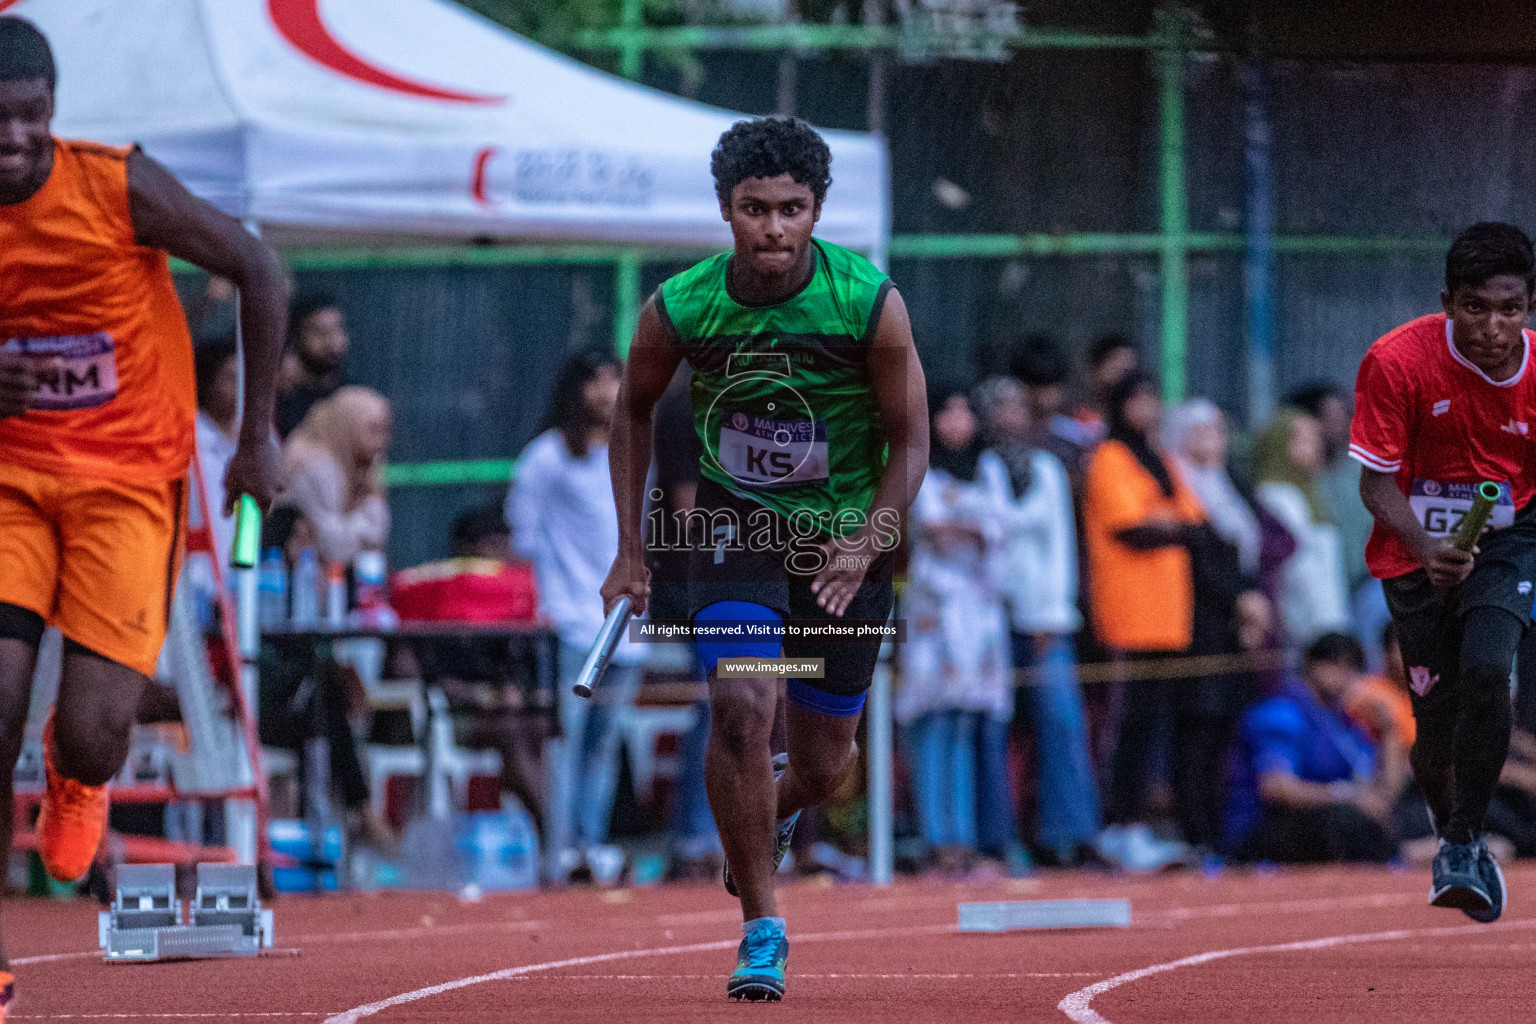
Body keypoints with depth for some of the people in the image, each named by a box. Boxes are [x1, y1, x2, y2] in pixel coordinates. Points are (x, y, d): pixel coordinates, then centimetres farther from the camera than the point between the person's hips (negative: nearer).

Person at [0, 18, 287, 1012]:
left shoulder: (121, 187, -14)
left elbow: (260, 272, -2)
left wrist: (259, 434, 1)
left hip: (128, 485, -2)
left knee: (90, 737, -13)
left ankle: (80, 779, 28)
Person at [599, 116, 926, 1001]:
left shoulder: (871, 303, -18)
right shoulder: (680, 309, -14)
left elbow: (911, 444, -8)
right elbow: (635, 412, 6)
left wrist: (866, 545, -23)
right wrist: (632, 549, 3)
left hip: (848, 535, 0)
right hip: (737, 525, 0)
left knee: (822, 765, 6)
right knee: (742, 708, -23)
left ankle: (775, 811, 45)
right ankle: (762, 930, -11)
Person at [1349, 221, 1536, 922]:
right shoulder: (1396, 362, -20)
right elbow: (1377, 482, -15)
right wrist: (1427, 548, -31)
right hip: (1417, 548, 0)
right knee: (1436, 719, -1)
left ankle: (1464, 846, -10)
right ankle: (1451, 835, 32)